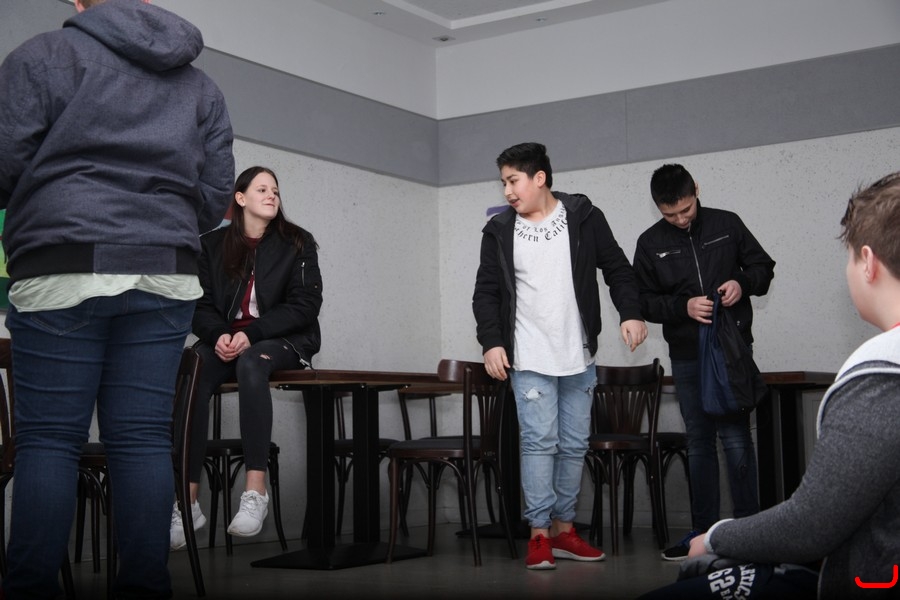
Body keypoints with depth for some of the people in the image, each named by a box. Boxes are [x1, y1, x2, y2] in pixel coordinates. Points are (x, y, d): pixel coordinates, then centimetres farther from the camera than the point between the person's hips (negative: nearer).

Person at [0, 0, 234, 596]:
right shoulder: (202, 87, 18)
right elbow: (215, 195, 13)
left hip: (63, 273, -3)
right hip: (168, 279, 4)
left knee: (49, 436, 0)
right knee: (144, 437, 4)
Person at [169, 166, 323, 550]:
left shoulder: (297, 243, 5)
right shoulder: (212, 245, 9)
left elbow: (305, 303, -4)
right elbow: (201, 305, 5)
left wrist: (251, 335, -16)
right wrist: (219, 335, -18)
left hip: (284, 340, -2)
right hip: (226, 340, 2)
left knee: (251, 363, -37)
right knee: (192, 374, -32)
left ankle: (255, 493, -41)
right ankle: (187, 502, -35)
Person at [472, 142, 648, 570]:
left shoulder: (583, 217, 0)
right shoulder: (499, 232, 1)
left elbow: (617, 268, 6)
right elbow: (486, 292, 4)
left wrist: (630, 312, -7)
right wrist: (491, 342, -6)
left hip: (578, 357, 2)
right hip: (529, 359, -1)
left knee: (574, 445, 7)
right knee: (538, 442, -8)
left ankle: (563, 529, 18)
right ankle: (540, 534, -1)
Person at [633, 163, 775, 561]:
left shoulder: (727, 224, 1)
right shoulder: (650, 243, 3)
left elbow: (763, 266, 10)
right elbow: (643, 301, 3)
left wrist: (743, 283, -12)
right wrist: (684, 307, -14)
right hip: (686, 357, 2)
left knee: (735, 438, -4)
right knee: (699, 442, 9)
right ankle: (703, 531, 16)